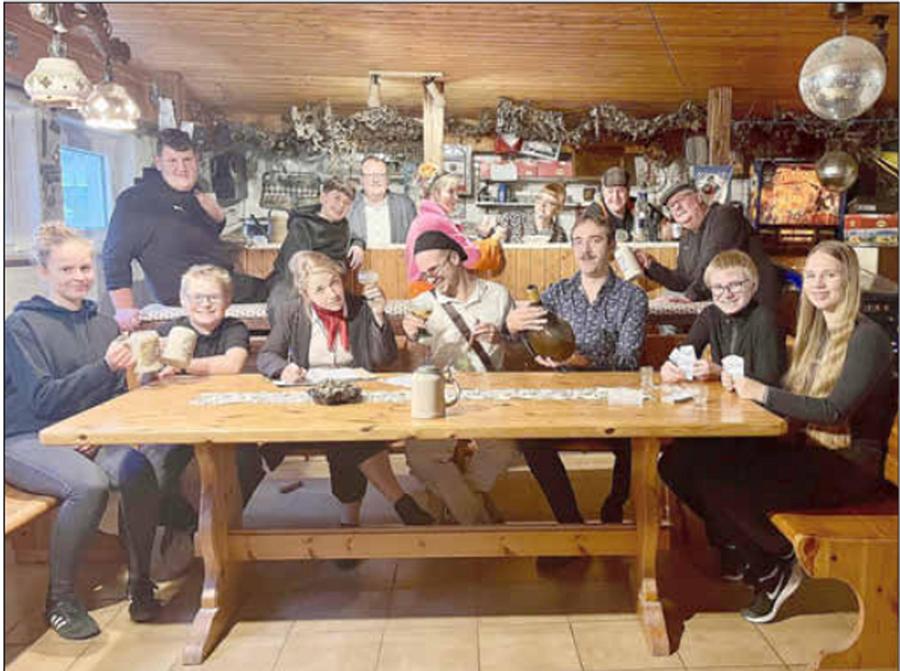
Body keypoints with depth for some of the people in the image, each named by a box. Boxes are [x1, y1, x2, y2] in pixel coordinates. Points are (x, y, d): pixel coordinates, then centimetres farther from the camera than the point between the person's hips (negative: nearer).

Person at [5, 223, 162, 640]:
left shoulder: (104, 326, 11)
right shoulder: (22, 324, -3)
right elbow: (42, 398, -12)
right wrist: (104, 367, -23)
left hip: (91, 436, 4)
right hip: (27, 441, -4)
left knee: (139, 471, -27)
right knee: (89, 483, -33)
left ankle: (140, 582, -8)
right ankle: (60, 599, -10)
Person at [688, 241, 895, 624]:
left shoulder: (867, 337, -12)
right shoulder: (815, 331, 14)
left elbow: (834, 410, -23)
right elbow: (791, 397, 12)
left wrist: (762, 392, -23)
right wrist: (741, 382, -4)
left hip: (849, 464, -8)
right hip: (810, 450, 8)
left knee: (731, 491, -24)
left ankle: (781, 566, 6)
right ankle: (765, 568, 5)